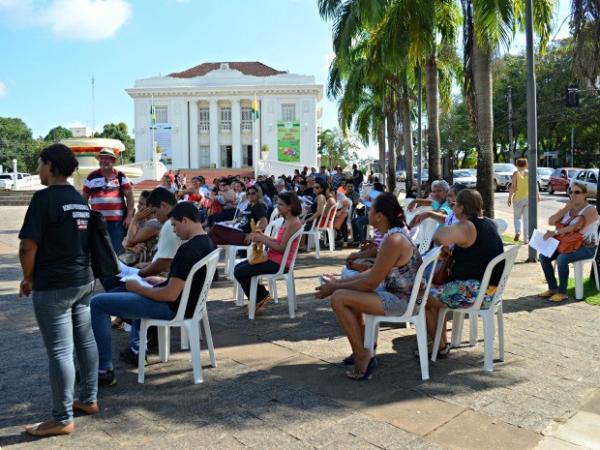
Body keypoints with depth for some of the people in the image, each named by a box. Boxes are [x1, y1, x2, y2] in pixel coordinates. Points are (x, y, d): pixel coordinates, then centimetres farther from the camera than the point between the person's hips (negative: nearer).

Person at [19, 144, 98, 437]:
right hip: (83, 280, 8)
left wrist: (28, 278, -2)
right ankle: (88, 400, 29)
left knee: (59, 351, -1)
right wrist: (79, 268, 18)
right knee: (85, 341, 16)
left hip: (53, 286, -8)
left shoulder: (45, 197, -14)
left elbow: (28, 246, -16)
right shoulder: (80, 200, 10)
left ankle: (62, 420, 10)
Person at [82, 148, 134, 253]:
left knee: (117, 250, 2)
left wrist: (129, 216, -7)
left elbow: (130, 197, 2)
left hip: (118, 221, -1)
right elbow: (84, 199, 13)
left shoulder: (120, 176, 5)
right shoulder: (92, 177, 9)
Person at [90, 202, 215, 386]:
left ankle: (104, 370, -1)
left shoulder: (189, 249, -27)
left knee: (97, 303, -5)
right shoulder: (207, 242, 3)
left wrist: (138, 288, -12)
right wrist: (159, 281, 10)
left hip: (173, 308, -10)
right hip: (186, 302, 10)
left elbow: (170, 295, -27)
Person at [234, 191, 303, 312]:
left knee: (239, 273, -9)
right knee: (238, 267, 12)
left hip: (278, 263, -10)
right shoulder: (287, 220, 11)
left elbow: (281, 248, -22)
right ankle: (262, 296, 18)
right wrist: (262, 236, 1)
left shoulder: (293, 223, -20)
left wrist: (262, 239, -17)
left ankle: (259, 299, 11)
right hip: (273, 258, 10)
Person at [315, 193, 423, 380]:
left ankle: (363, 358, -3)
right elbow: (373, 273, 11)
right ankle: (363, 347, 26)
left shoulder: (393, 240, -24)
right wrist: (340, 282, 7)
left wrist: (335, 287, -11)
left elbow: (371, 282, -21)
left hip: (400, 301, -10)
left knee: (338, 299, -16)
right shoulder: (393, 235, 7)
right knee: (349, 293, 20)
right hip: (398, 295, 10)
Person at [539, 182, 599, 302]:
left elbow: (575, 227, -27)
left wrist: (554, 233, -31)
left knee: (562, 259, -33)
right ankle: (553, 288, 1)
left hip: (585, 248, -7)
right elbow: (551, 221, -2)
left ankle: (562, 292, -19)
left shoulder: (590, 210, -11)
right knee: (543, 256, -11)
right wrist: (566, 208, -11)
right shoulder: (568, 208, 11)